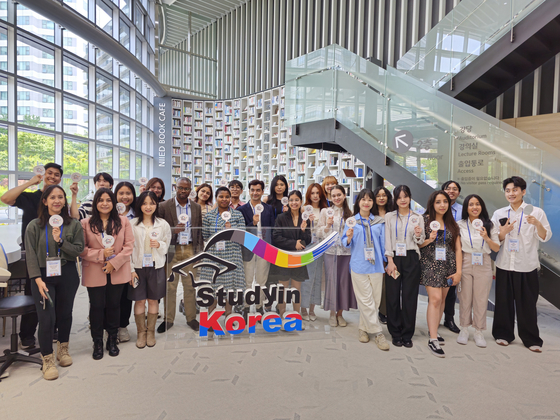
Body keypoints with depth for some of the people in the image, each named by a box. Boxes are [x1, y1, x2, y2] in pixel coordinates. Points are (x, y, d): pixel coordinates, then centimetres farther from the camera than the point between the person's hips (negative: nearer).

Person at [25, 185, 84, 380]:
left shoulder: (74, 225, 2)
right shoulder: (34, 226, -1)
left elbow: (79, 250, -3)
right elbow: (30, 255, -4)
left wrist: (61, 241, -18)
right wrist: (37, 279, -13)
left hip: (67, 275, 2)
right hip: (43, 276, -1)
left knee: (65, 313, 13)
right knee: (46, 317, -5)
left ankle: (63, 348, 35)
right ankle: (47, 359, 12)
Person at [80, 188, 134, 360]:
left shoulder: (123, 221, 2)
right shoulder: (86, 223, 0)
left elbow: (129, 245, -3)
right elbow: (82, 249, -3)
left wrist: (114, 262, -12)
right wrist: (101, 255, -16)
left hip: (117, 272, 1)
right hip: (94, 273, -1)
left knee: (114, 305, 11)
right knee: (97, 306, 6)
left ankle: (112, 341, 27)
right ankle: (97, 343, 22)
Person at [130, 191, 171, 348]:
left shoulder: (163, 224, 2)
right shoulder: (132, 224, -1)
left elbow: (167, 246, 9)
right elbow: (128, 248, -1)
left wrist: (159, 245, -14)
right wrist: (131, 269, -5)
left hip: (156, 266, 1)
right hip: (138, 266, 0)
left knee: (153, 300, 8)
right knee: (139, 300, 5)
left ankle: (151, 332, 24)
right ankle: (141, 332, 23)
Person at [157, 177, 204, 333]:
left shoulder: (197, 207, 9)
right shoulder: (165, 206, 1)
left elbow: (199, 230, 12)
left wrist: (199, 249, 6)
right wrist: (173, 230, -16)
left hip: (190, 250, 2)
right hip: (172, 250, -2)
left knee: (190, 285, 7)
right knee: (170, 286, 4)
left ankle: (191, 317, 19)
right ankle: (168, 319, 17)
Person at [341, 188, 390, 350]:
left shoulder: (379, 221, 12)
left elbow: (383, 243, 14)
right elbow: (345, 243, 4)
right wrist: (349, 238, -18)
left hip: (376, 265, 3)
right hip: (359, 265, -3)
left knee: (375, 300, 5)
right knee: (366, 301, -4)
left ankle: (363, 328, 21)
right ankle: (377, 333, 5)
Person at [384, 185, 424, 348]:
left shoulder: (417, 218, 8)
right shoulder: (389, 217, 7)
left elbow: (421, 242, 10)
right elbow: (387, 240, 1)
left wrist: (418, 236, -13)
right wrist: (390, 261, -8)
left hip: (411, 259, 0)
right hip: (394, 258, 0)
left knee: (410, 296, 1)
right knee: (393, 296, 1)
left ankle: (407, 334, 13)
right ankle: (395, 333, 13)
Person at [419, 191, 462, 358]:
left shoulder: (452, 223, 10)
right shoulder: (425, 220, -2)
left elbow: (458, 249, 9)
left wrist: (458, 271, 3)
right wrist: (429, 240, -20)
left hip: (448, 265, 5)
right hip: (430, 264, -5)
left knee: (442, 299, 8)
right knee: (435, 298, -13)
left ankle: (433, 330, 24)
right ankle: (433, 339, -8)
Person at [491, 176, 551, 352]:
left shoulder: (536, 212, -1)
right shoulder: (499, 214, 6)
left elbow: (545, 237, -3)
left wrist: (537, 224, -21)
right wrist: (503, 232, -13)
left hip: (527, 266, -2)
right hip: (504, 265, 2)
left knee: (527, 304, 5)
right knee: (504, 302, 9)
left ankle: (531, 339, 20)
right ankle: (503, 334, 24)